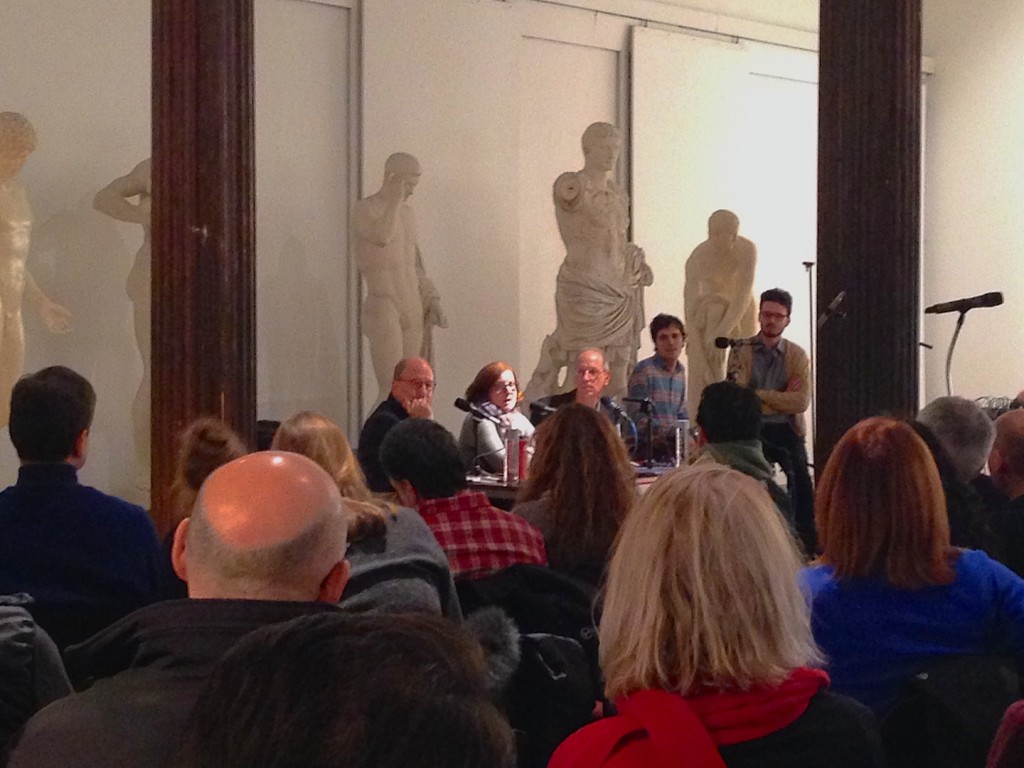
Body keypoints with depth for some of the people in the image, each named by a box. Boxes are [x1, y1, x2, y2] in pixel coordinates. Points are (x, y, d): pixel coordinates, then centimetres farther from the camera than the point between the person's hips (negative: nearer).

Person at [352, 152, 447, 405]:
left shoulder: (407, 213, 18)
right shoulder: (364, 209, -5)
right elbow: (381, 237, -26)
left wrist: (432, 299, 15)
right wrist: (395, 199, -20)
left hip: (413, 310, 7)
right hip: (383, 308, -7)